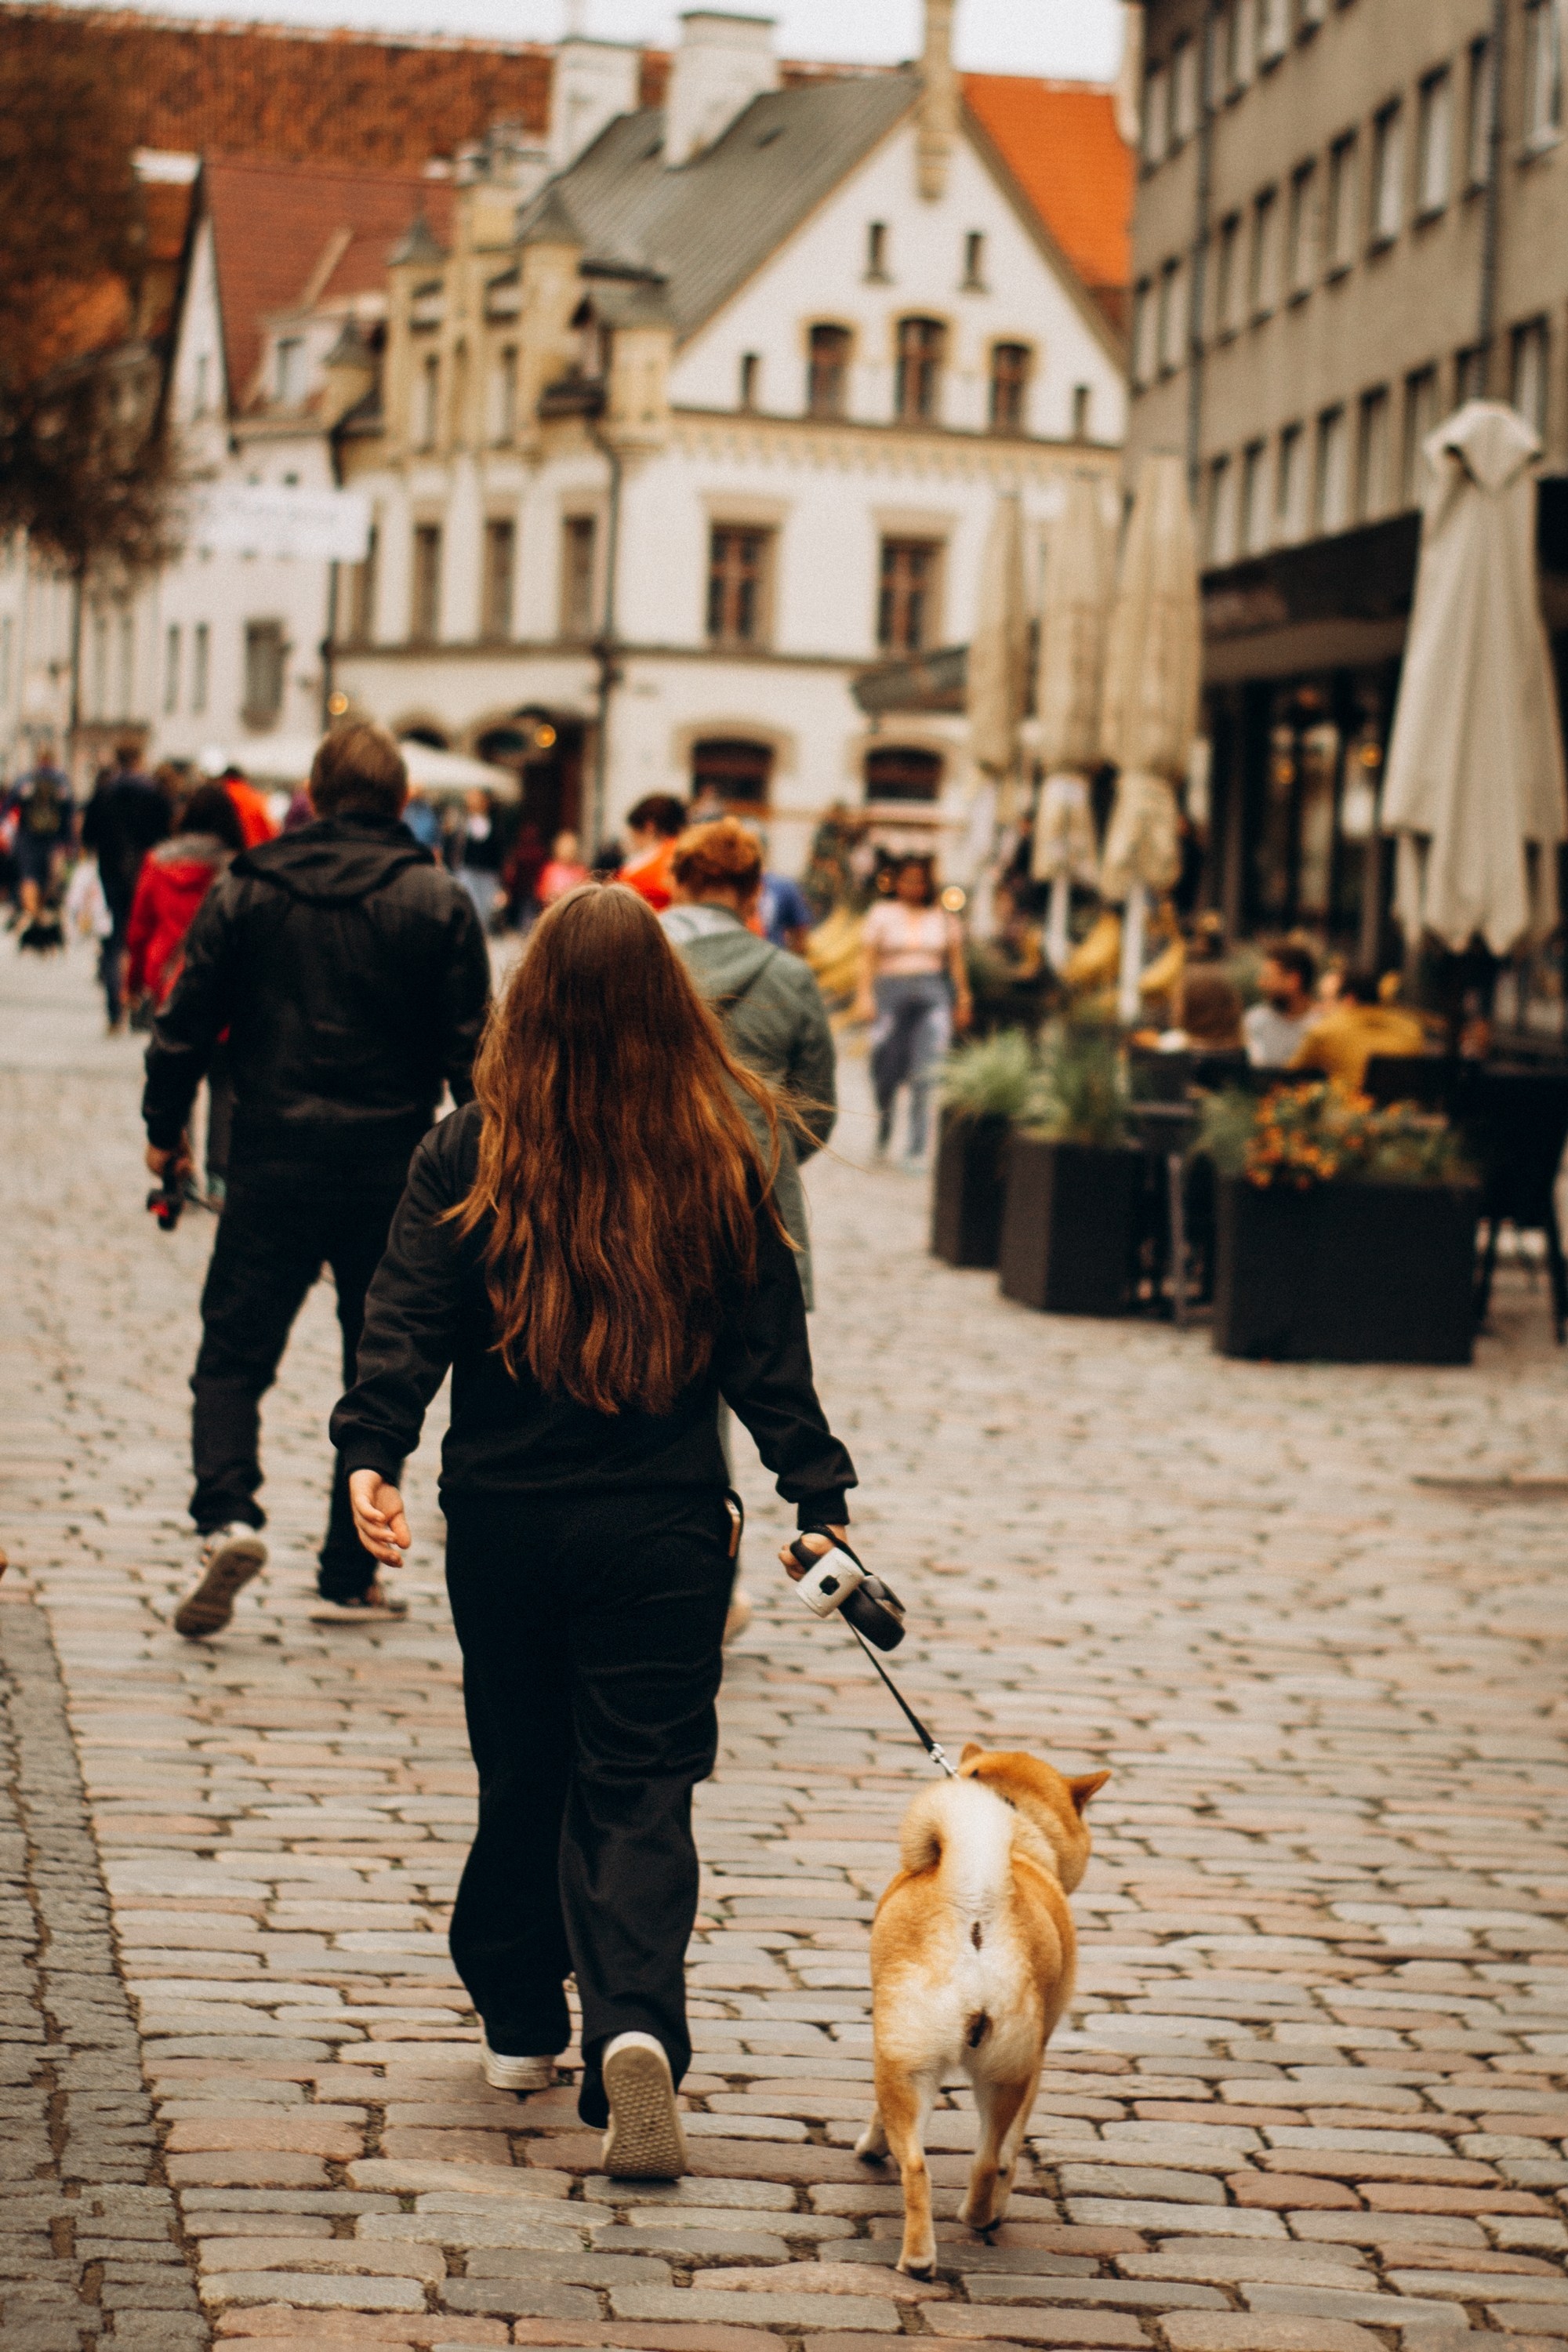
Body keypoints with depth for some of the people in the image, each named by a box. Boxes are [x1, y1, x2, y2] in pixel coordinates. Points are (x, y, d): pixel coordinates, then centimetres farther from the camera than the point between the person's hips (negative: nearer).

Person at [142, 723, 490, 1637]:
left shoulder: (247, 891, 1)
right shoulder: (440, 904, -2)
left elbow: (188, 1021, 3)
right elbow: (469, 1049, -3)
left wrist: (166, 1128, 16)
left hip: (274, 1162, 0)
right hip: (393, 1172, 0)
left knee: (234, 1353, 7)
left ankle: (227, 1516, -17)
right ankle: (351, 1574, 13)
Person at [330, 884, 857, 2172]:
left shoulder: (471, 1153, -4)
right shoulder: (720, 1160, -3)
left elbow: (409, 1322, -11)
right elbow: (769, 1351, 0)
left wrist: (372, 1451, -12)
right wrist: (820, 1492, 5)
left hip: (502, 1517, 1)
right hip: (661, 1523, -1)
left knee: (522, 1770, 17)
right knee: (641, 1787, 1)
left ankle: (520, 2019, 30)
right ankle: (635, 2026, -20)